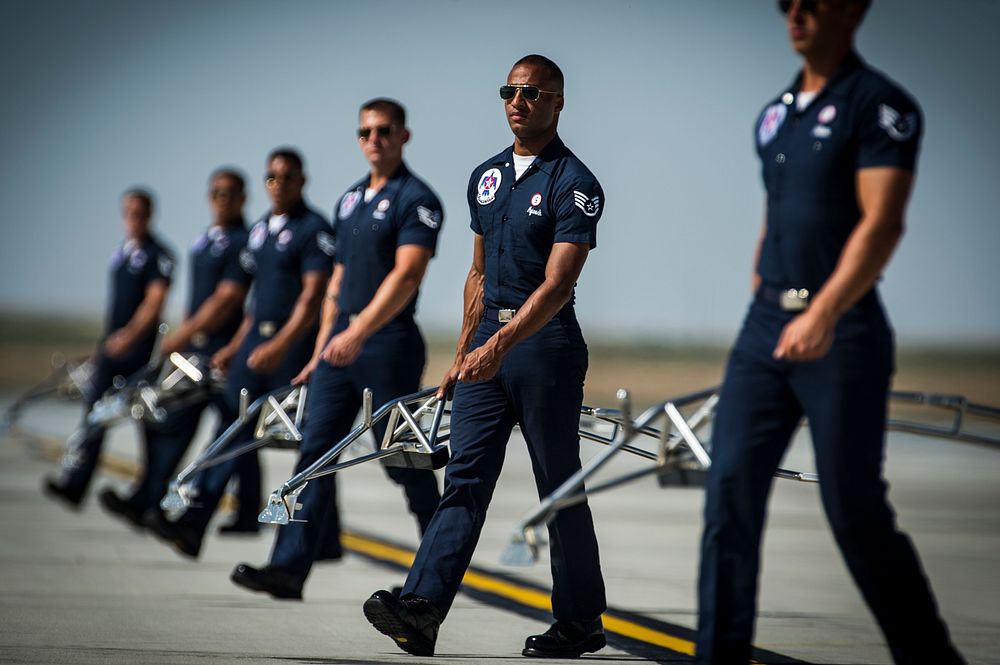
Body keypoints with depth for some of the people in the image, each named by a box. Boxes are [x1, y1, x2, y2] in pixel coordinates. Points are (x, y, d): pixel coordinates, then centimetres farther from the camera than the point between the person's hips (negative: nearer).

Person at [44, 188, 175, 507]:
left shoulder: (158, 254, -8)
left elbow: (154, 301, -19)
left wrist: (130, 335, -30)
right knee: (95, 409, -3)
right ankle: (74, 483, -9)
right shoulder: (120, 253, 16)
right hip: (112, 346, 7)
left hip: (140, 348, -7)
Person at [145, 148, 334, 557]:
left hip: (295, 343, -7)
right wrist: (236, 346, 19)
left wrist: (280, 346, -26)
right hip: (257, 339, 7)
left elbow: (313, 296, -17)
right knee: (234, 427, 0)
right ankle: (192, 523, -6)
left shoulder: (314, 229, -9)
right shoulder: (260, 229, 16)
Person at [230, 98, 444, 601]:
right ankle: (290, 568, -6)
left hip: (388, 344, -7)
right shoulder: (350, 199, 16)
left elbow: (406, 275, -20)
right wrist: (321, 350, 17)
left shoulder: (416, 200, -8)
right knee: (315, 450, -2)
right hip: (341, 344, 7)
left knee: (400, 457, 2)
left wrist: (360, 332, -29)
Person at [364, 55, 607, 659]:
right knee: (466, 478, -4)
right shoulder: (486, 177, 14)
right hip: (487, 345, 6)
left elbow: (556, 285, -19)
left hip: (545, 342, -6)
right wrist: (463, 355, 18)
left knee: (560, 488, 2)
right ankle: (421, 609, -16)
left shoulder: (574, 184, -9)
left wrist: (499, 346, -30)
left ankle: (581, 622, 13)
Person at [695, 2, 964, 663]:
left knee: (856, 509, -4)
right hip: (765, 325, 7)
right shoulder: (774, 114, 15)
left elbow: (882, 222, -19)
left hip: (842, 330, -7)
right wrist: (762, 310, 16)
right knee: (730, 488, -2)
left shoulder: (881, 105, -8)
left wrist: (824, 313, -29)